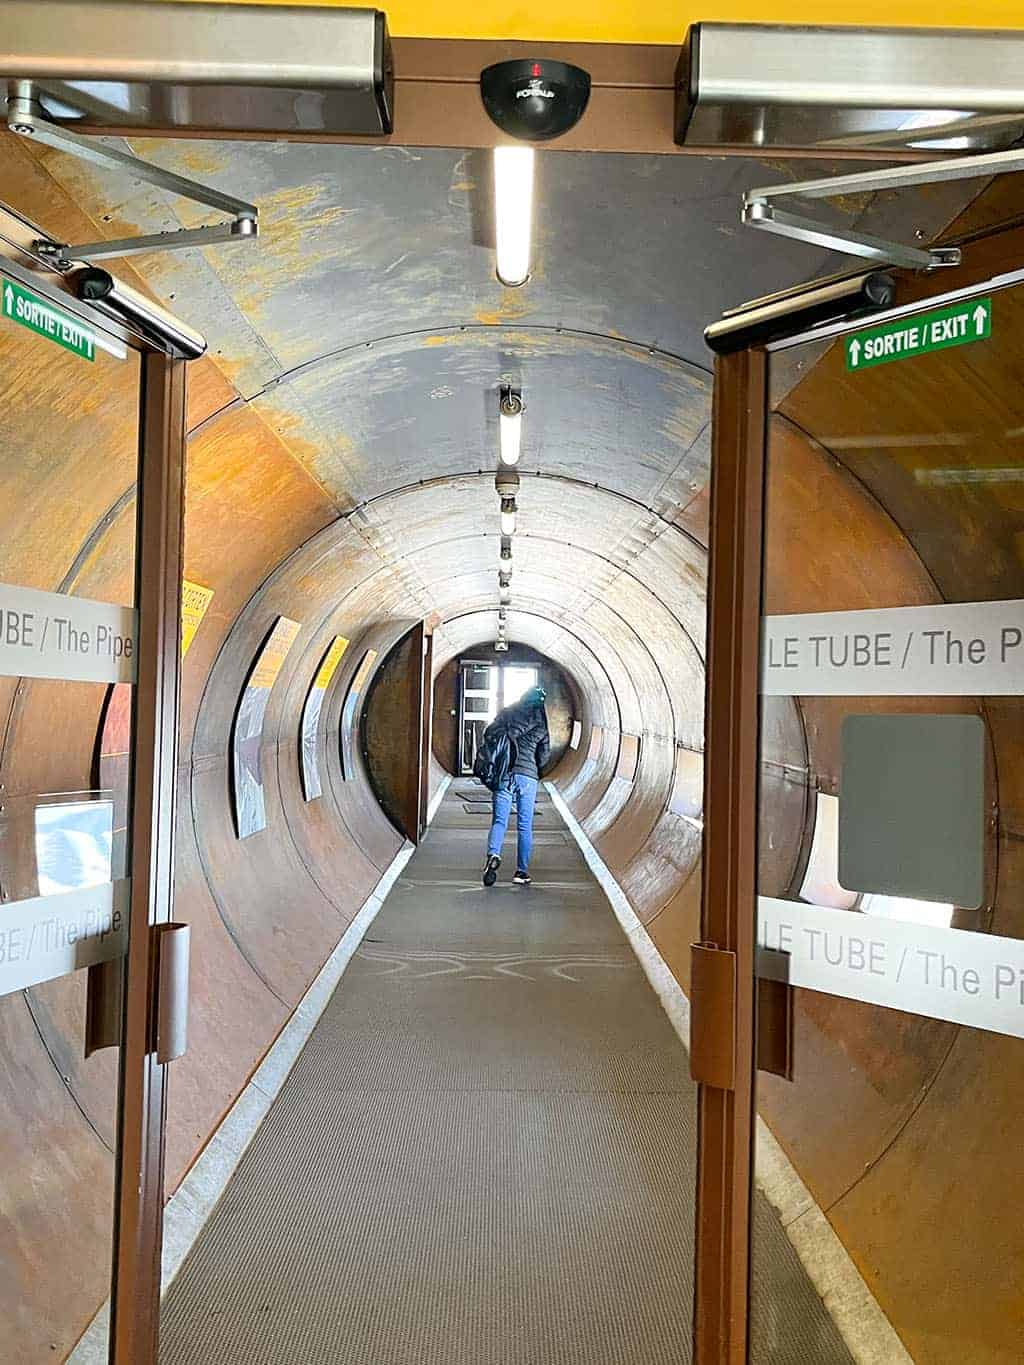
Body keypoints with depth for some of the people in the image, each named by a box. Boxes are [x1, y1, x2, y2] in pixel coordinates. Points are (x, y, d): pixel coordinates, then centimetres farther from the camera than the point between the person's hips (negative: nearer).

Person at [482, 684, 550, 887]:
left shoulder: (506, 714, 6)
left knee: (499, 821, 2)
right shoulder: (540, 726, 3)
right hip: (528, 776, -1)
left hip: (503, 773, 1)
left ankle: (493, 854, -24)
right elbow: (543, 758, 5)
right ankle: (522, 871, 8)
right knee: (525, 826, 7)